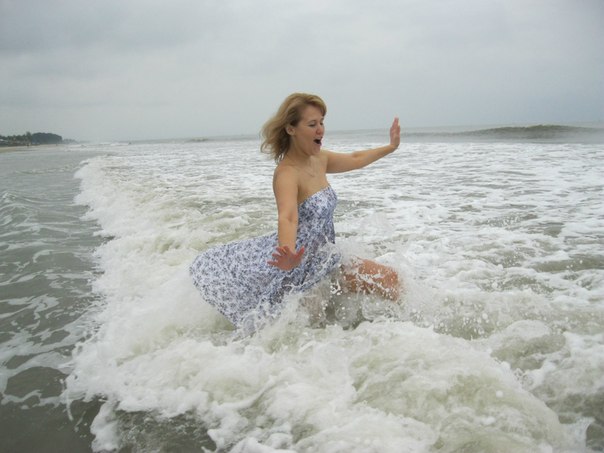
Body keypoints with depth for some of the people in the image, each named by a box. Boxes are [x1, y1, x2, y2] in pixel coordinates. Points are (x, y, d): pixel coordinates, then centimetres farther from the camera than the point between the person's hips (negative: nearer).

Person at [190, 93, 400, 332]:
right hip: (303, 264, -8)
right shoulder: (287, 172, -23)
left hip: (323, 258, 8)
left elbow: (355, 159, 22)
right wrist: (289, 256, -60)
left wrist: (390, 147, 31)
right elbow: (287, 218, -42)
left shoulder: (319, 158, 3)